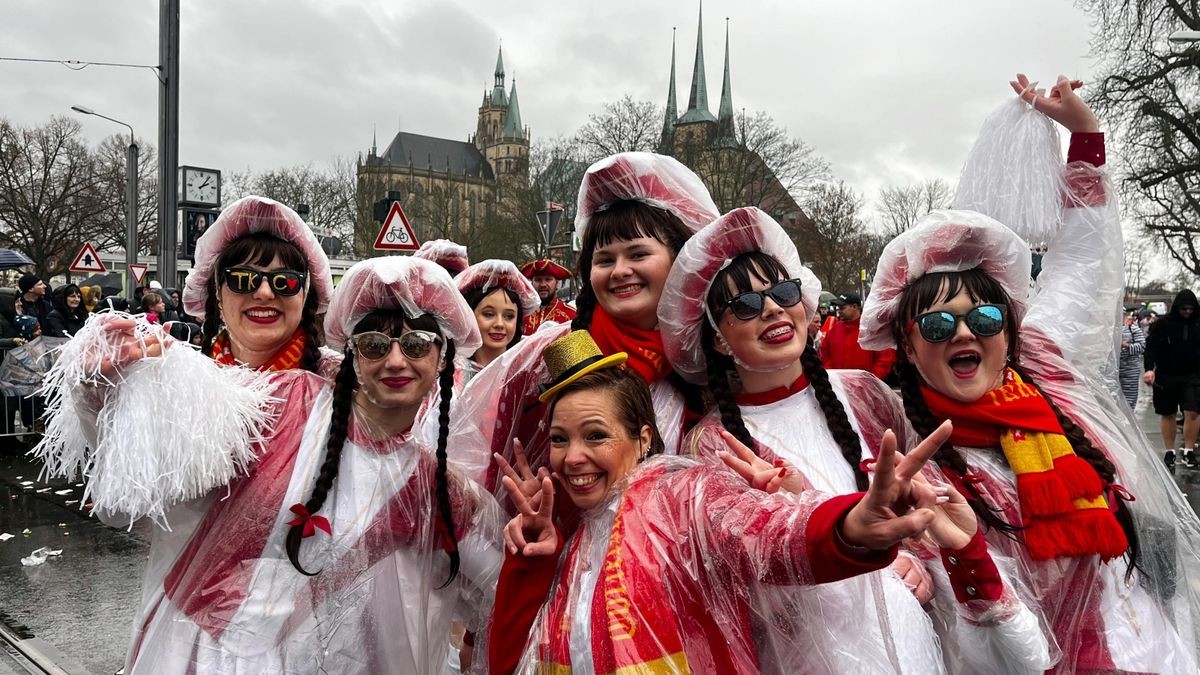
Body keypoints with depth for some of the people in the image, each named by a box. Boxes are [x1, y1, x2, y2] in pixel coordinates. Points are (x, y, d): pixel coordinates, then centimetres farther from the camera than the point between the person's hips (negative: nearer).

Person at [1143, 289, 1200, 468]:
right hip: (1166, 376, -1)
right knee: (1167, 414, 8)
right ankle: (1169, 451, 20)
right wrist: (1149, 369, -23)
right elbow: (1151, 346, -10)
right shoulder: (1162, 324, -5)